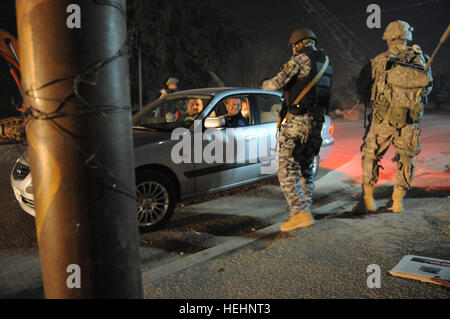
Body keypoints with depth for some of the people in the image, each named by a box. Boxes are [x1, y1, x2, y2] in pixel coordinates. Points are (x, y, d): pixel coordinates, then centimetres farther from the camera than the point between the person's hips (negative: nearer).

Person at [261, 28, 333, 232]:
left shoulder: (301, 58, -6)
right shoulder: (326, 64, 19)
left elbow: (279, 82, -15)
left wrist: (266, 85, 8)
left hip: (296, 121, -8)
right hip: (316, 123, 8)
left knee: (287, 169, -8)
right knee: (307, 166, 18)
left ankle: (300, 213, -15)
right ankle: (305, 207, 23)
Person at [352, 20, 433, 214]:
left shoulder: (379, 60, -1)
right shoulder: (421, 60, 6)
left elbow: (363, 83, 7)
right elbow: (428, 87, 16)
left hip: (383, 117, -2)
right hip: (410, 120, 3)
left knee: (371, 154, 8)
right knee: (405, 158, 14)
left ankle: (367, 199, 8)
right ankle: (397, 201, 16)